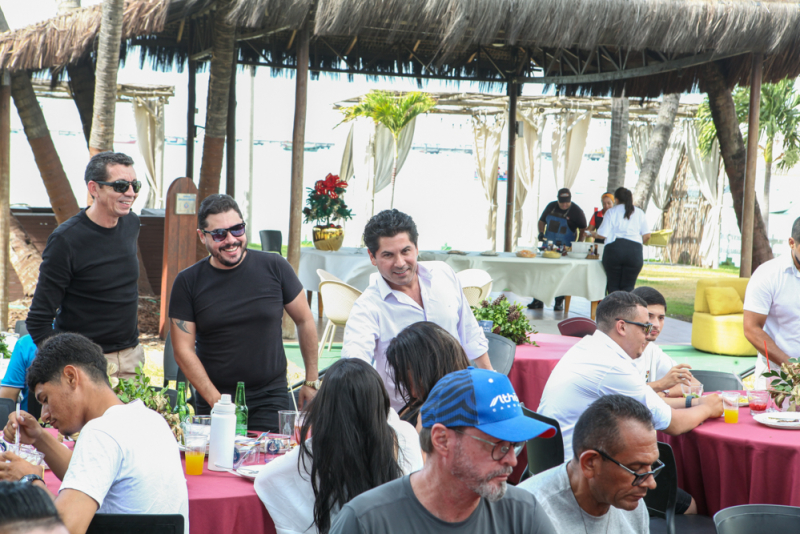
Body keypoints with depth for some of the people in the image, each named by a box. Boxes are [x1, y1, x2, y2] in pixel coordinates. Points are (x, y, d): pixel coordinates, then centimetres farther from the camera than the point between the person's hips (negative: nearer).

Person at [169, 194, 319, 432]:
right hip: (213, 399, 0)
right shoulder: (188, 282, 0)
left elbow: (305, 321, 10)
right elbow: (183, 350, -2)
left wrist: (312, 381, 10)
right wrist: (216, 401, -11)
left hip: (271, 398, 0)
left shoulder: (274, 267, 0)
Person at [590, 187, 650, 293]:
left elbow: (602, 234, -1)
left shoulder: (611, 212, 5)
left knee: (613, 286, 8)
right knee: (628, 286, 5)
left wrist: (594, 235, 20)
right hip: (635, 251, 2)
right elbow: (647, 235, 9)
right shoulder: (639, 213, 14)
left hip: (614, 249, -2)